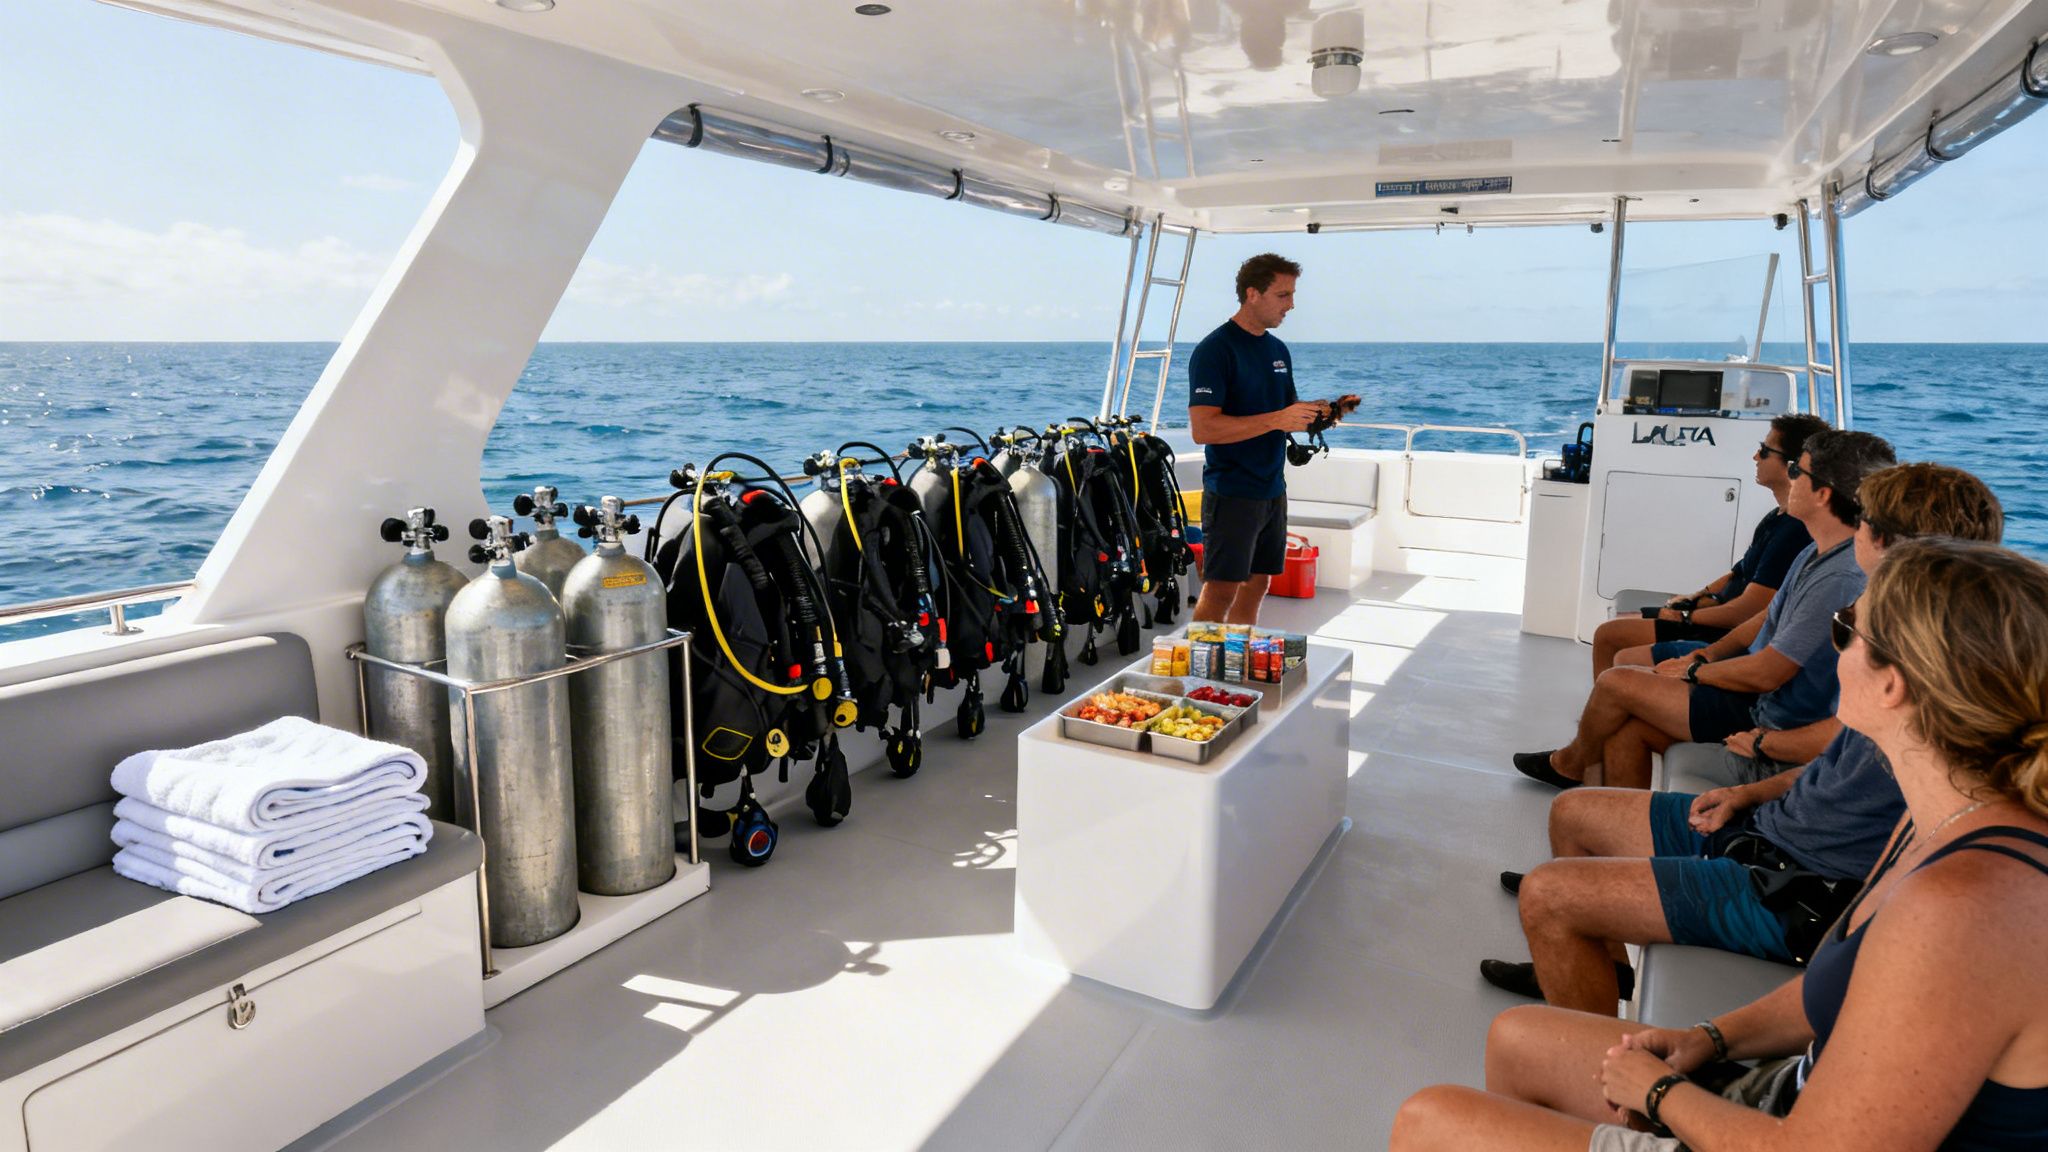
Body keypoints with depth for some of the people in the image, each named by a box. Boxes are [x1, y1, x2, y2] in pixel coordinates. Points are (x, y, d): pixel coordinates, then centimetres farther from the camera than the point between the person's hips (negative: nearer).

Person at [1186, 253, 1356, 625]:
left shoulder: (1278, 350, 14)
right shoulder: (1214, 350, -12)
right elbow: (1202, 428, -22)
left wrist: (1320, 411, 1)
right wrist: (1277, 419, -24)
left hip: (1272, 492, 8)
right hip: (1231, 493, -8)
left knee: (1256, 586, 11)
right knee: (1220, 591, -6)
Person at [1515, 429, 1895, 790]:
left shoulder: (1839, 579, -27)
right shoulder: (1820, 554, 7)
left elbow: (1766, 674, -24)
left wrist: (1694, 671, -8)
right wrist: (1701, 657, 7)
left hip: (1765, 718, -9)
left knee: (1615, 683, -7)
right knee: (1625, 730, 1)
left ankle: (1570, 763, 21)